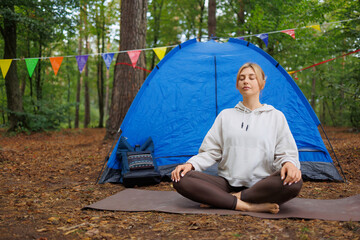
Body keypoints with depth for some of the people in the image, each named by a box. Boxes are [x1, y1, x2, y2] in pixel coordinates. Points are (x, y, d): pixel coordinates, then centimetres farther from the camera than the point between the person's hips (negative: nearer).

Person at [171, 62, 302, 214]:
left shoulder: (275, 117, 9)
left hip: (261, 186, -1)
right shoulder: (225, 115, 14)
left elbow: (285, 153, 4)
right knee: (181, 179, -25)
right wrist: (190, 164, -9)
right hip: (227, 183, 2)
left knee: (294, 182, -35)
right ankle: (249, 206, -30)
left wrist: (288, 163, -21)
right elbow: (210, 151, 11)